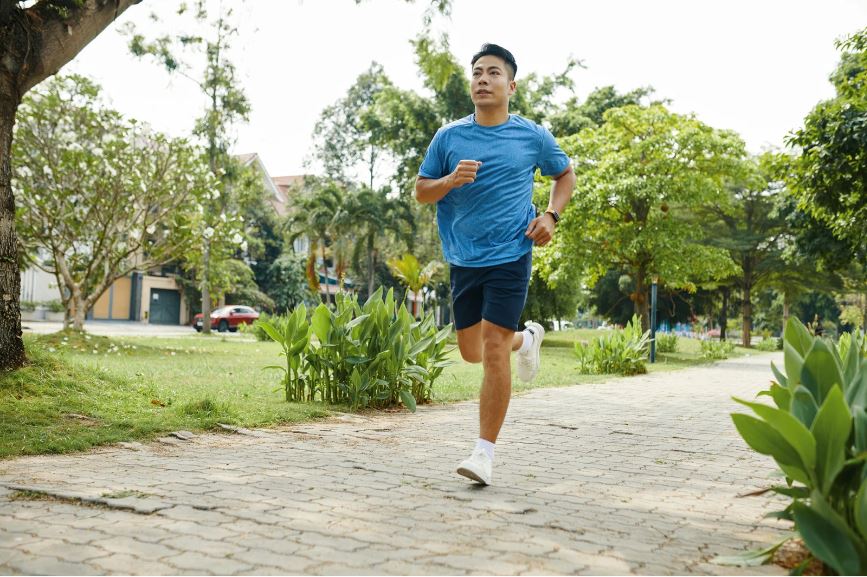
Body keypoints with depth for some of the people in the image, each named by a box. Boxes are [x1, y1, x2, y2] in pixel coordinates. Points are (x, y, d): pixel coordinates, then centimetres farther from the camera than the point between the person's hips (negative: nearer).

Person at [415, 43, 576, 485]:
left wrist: (551, 216, 1)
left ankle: (485, 452, -4)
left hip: (510, 255, -3)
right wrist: (450, 180, -14)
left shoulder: (532, 137, 2)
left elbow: (565, 174, 18)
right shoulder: (449, 137, 5)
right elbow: (421, 191, 7)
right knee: (472, 351, 12)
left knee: (493, 347, -13)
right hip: (463, 260, 4)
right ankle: (527, 338, 45)